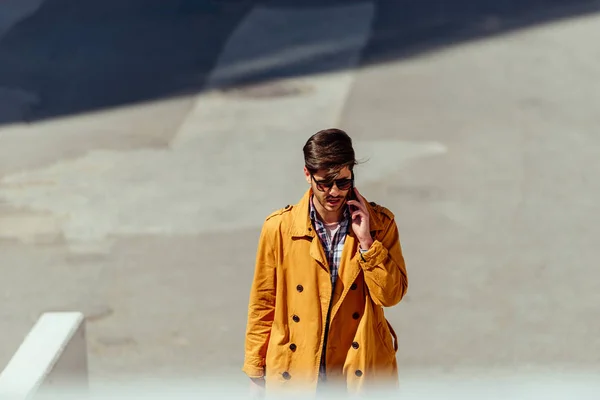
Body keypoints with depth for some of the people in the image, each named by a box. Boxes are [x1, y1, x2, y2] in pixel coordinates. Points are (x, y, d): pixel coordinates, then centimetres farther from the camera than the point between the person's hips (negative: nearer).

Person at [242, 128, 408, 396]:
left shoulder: (379, 223, -3)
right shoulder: (279, 227, -6)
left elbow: (392, 295, -8)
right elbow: (263, 303, 2)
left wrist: (366, 241, -18)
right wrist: (255, 372, 4)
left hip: (361, 372, 0)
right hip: (295, 372, 0)